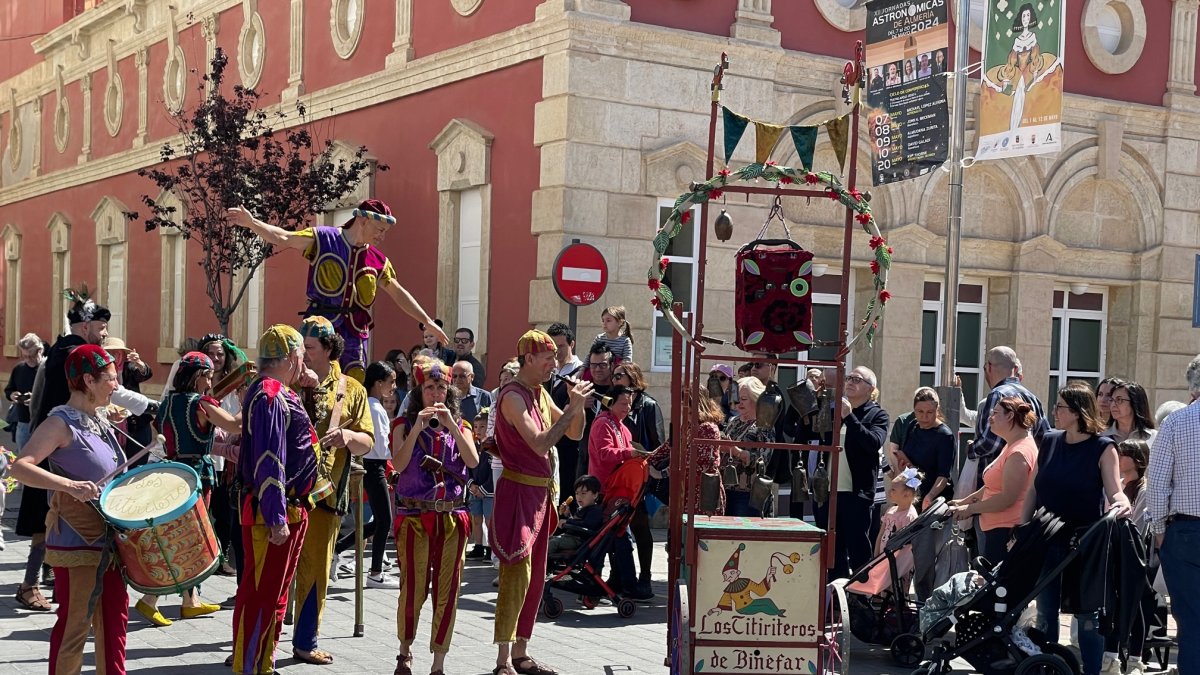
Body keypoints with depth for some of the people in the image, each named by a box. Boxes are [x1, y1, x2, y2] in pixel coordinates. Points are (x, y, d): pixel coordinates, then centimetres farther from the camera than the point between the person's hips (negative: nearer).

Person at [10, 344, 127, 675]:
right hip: (76, 541, -8)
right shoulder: (61, 422, -13)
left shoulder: (100, 424, 11)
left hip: (110, 538, 8)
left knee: (113, 618, 12)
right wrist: (70, 486, -35)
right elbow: (20, 467, -25)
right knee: (75, 625, -1)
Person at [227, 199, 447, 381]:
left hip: (356, 332, 4)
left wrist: (428, 322, 21)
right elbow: (283, 238, -10)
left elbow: (399, 293, 20)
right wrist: (252, 223, -24)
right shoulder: (323, 238, -1)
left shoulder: (378, 260, 10)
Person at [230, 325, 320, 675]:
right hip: (271, 513, -11)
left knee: (276, 592, 17)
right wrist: (276, 518, -25)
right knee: (260, 593, -5)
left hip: (292, 510, 11)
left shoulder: (283, 394, 15)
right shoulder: (269, 396, -17)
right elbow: (267, 461, -23)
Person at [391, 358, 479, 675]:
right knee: (413, 588, -2)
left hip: (452, 518, 2)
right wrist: (418, 427, -21)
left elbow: (473, 461, -9)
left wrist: (450, 424, -18)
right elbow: (398, 463, -13)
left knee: (447, 590, 2)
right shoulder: (406, 425, 3)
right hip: (414, 516, -2)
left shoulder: (460, 426, 9)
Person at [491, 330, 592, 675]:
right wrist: (572, 407, -20)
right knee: (517, 573, -13)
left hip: (540, 492, 9)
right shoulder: (513, 396, -14)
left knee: (534, 577, 12)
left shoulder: (541, 394, 12)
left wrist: (578, 404, 0)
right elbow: (540, 443, -24)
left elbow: (575, 434, 18)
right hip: (518, 489, -9)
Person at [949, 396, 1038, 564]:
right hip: (997, 530, 11)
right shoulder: (1012, 446, 19)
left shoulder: (1019, 453, -17)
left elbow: (1007, 498, -21)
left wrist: (970, 508, -12)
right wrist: (964, 501, 18)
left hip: (1006, 532, -11)